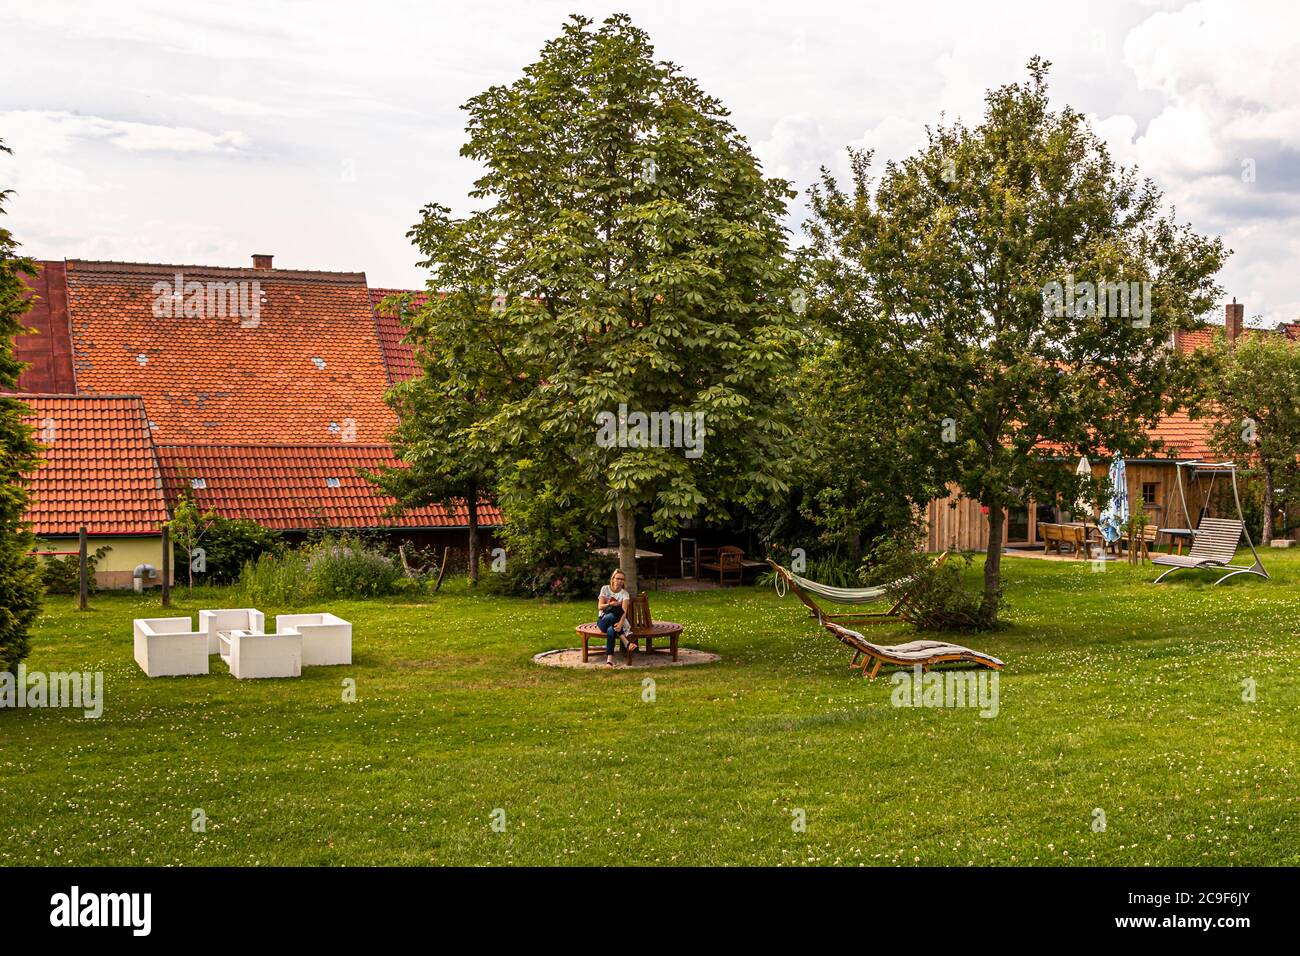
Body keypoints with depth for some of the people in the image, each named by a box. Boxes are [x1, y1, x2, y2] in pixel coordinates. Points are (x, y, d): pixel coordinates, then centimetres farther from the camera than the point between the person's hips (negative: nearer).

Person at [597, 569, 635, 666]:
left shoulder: (625, 594, 0)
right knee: (612, 616, -39)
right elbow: (600, 607, -3)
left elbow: (624, 611, -16)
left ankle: (609, 659, -45)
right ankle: (627, 640, -43)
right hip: (603, 620, 0)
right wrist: (610, 604, -24)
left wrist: (620, 623, -37)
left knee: (611, 630, -39)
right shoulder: (605, 589, 4)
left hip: (615, 621, 0)